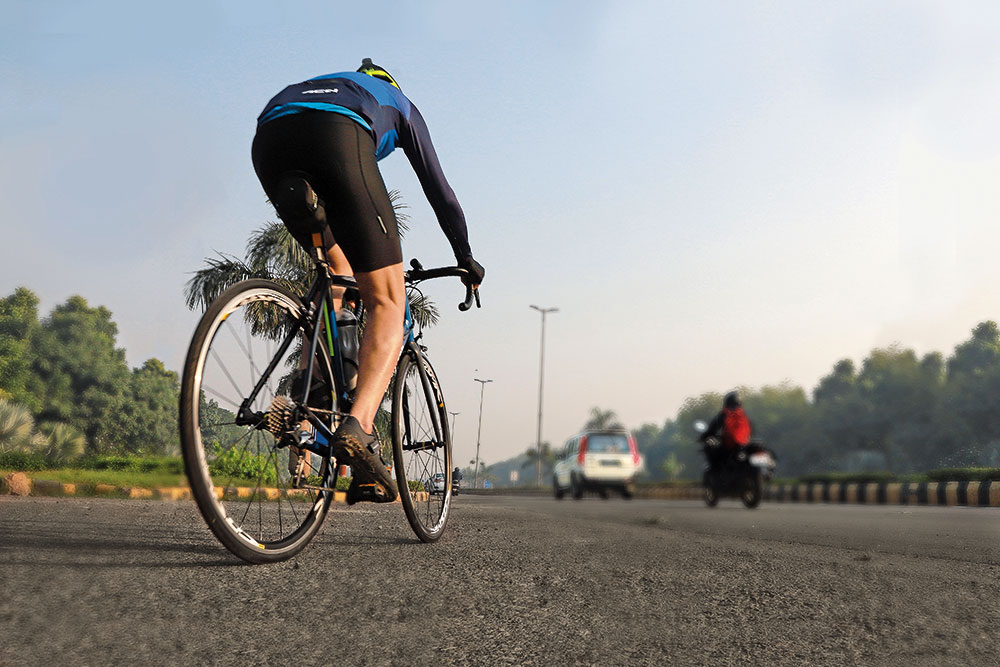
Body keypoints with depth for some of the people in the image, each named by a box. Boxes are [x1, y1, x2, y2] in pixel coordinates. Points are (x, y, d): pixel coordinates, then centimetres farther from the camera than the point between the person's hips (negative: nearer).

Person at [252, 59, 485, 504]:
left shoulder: (320, 86, 47)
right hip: (337, 139, -5)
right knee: (387, 303, -2)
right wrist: (466, 259, 51)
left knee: (337, 275, 28)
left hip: (268, 139, 5)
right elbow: (438, 189, 40)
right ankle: (356, 427, -26)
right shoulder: (399, 104, 39)